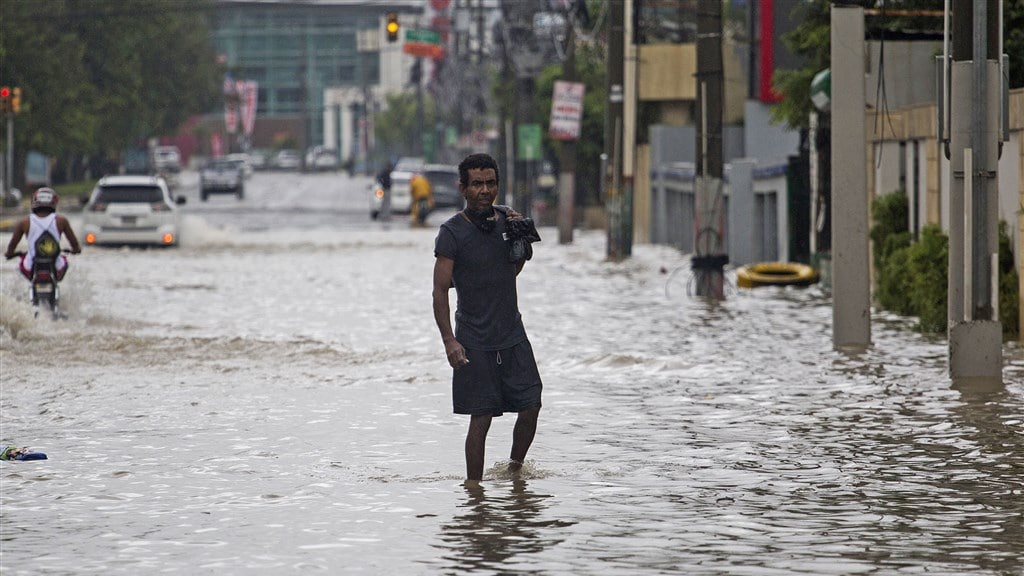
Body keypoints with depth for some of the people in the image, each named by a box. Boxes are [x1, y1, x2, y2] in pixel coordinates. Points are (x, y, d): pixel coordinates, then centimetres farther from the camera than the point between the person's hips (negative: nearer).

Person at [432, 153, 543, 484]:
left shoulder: (505, 219, 7)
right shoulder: (452, 232, -9)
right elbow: (440, 290, -10)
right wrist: (449, 341, -19)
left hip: (513, 335, 5)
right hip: (475, 342, -5)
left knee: (531, 406, 3)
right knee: (481, 419, -4)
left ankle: (515, 469, 25)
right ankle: (473, 487, 6)